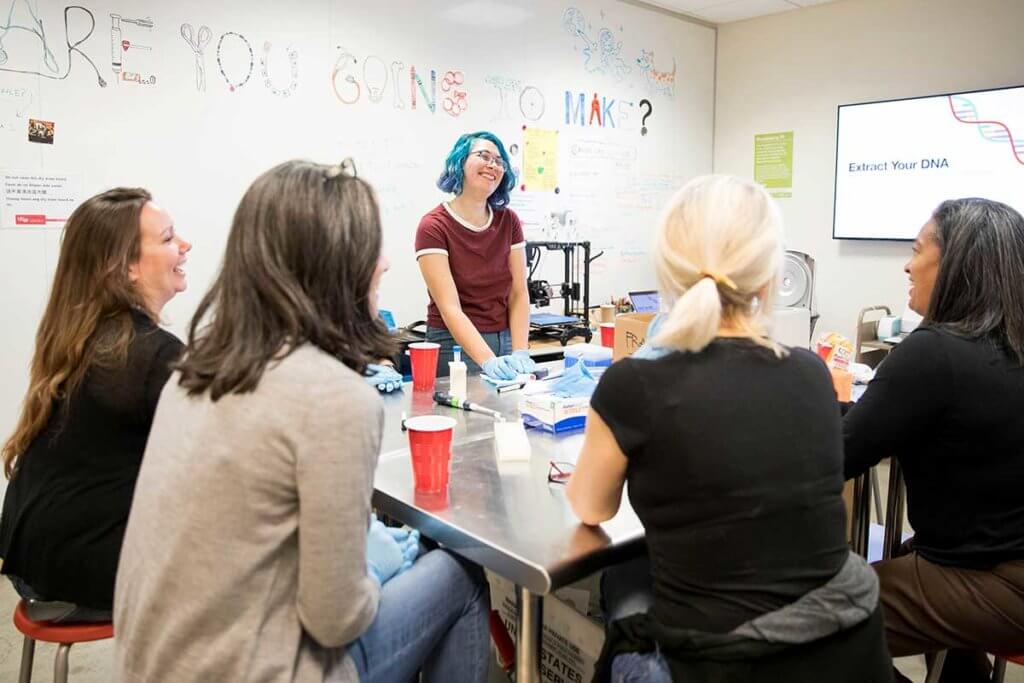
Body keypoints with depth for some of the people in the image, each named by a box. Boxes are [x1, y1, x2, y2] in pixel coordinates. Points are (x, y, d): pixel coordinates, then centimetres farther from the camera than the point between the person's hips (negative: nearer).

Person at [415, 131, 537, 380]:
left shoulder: (509, 221, 3)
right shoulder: (433, 226, -12)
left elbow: (518, 294, 0)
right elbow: (450, 308, -19)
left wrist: (520, 353, -14)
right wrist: (488, 361, -30)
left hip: (504, 341, 5)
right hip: (456, 345, -4)